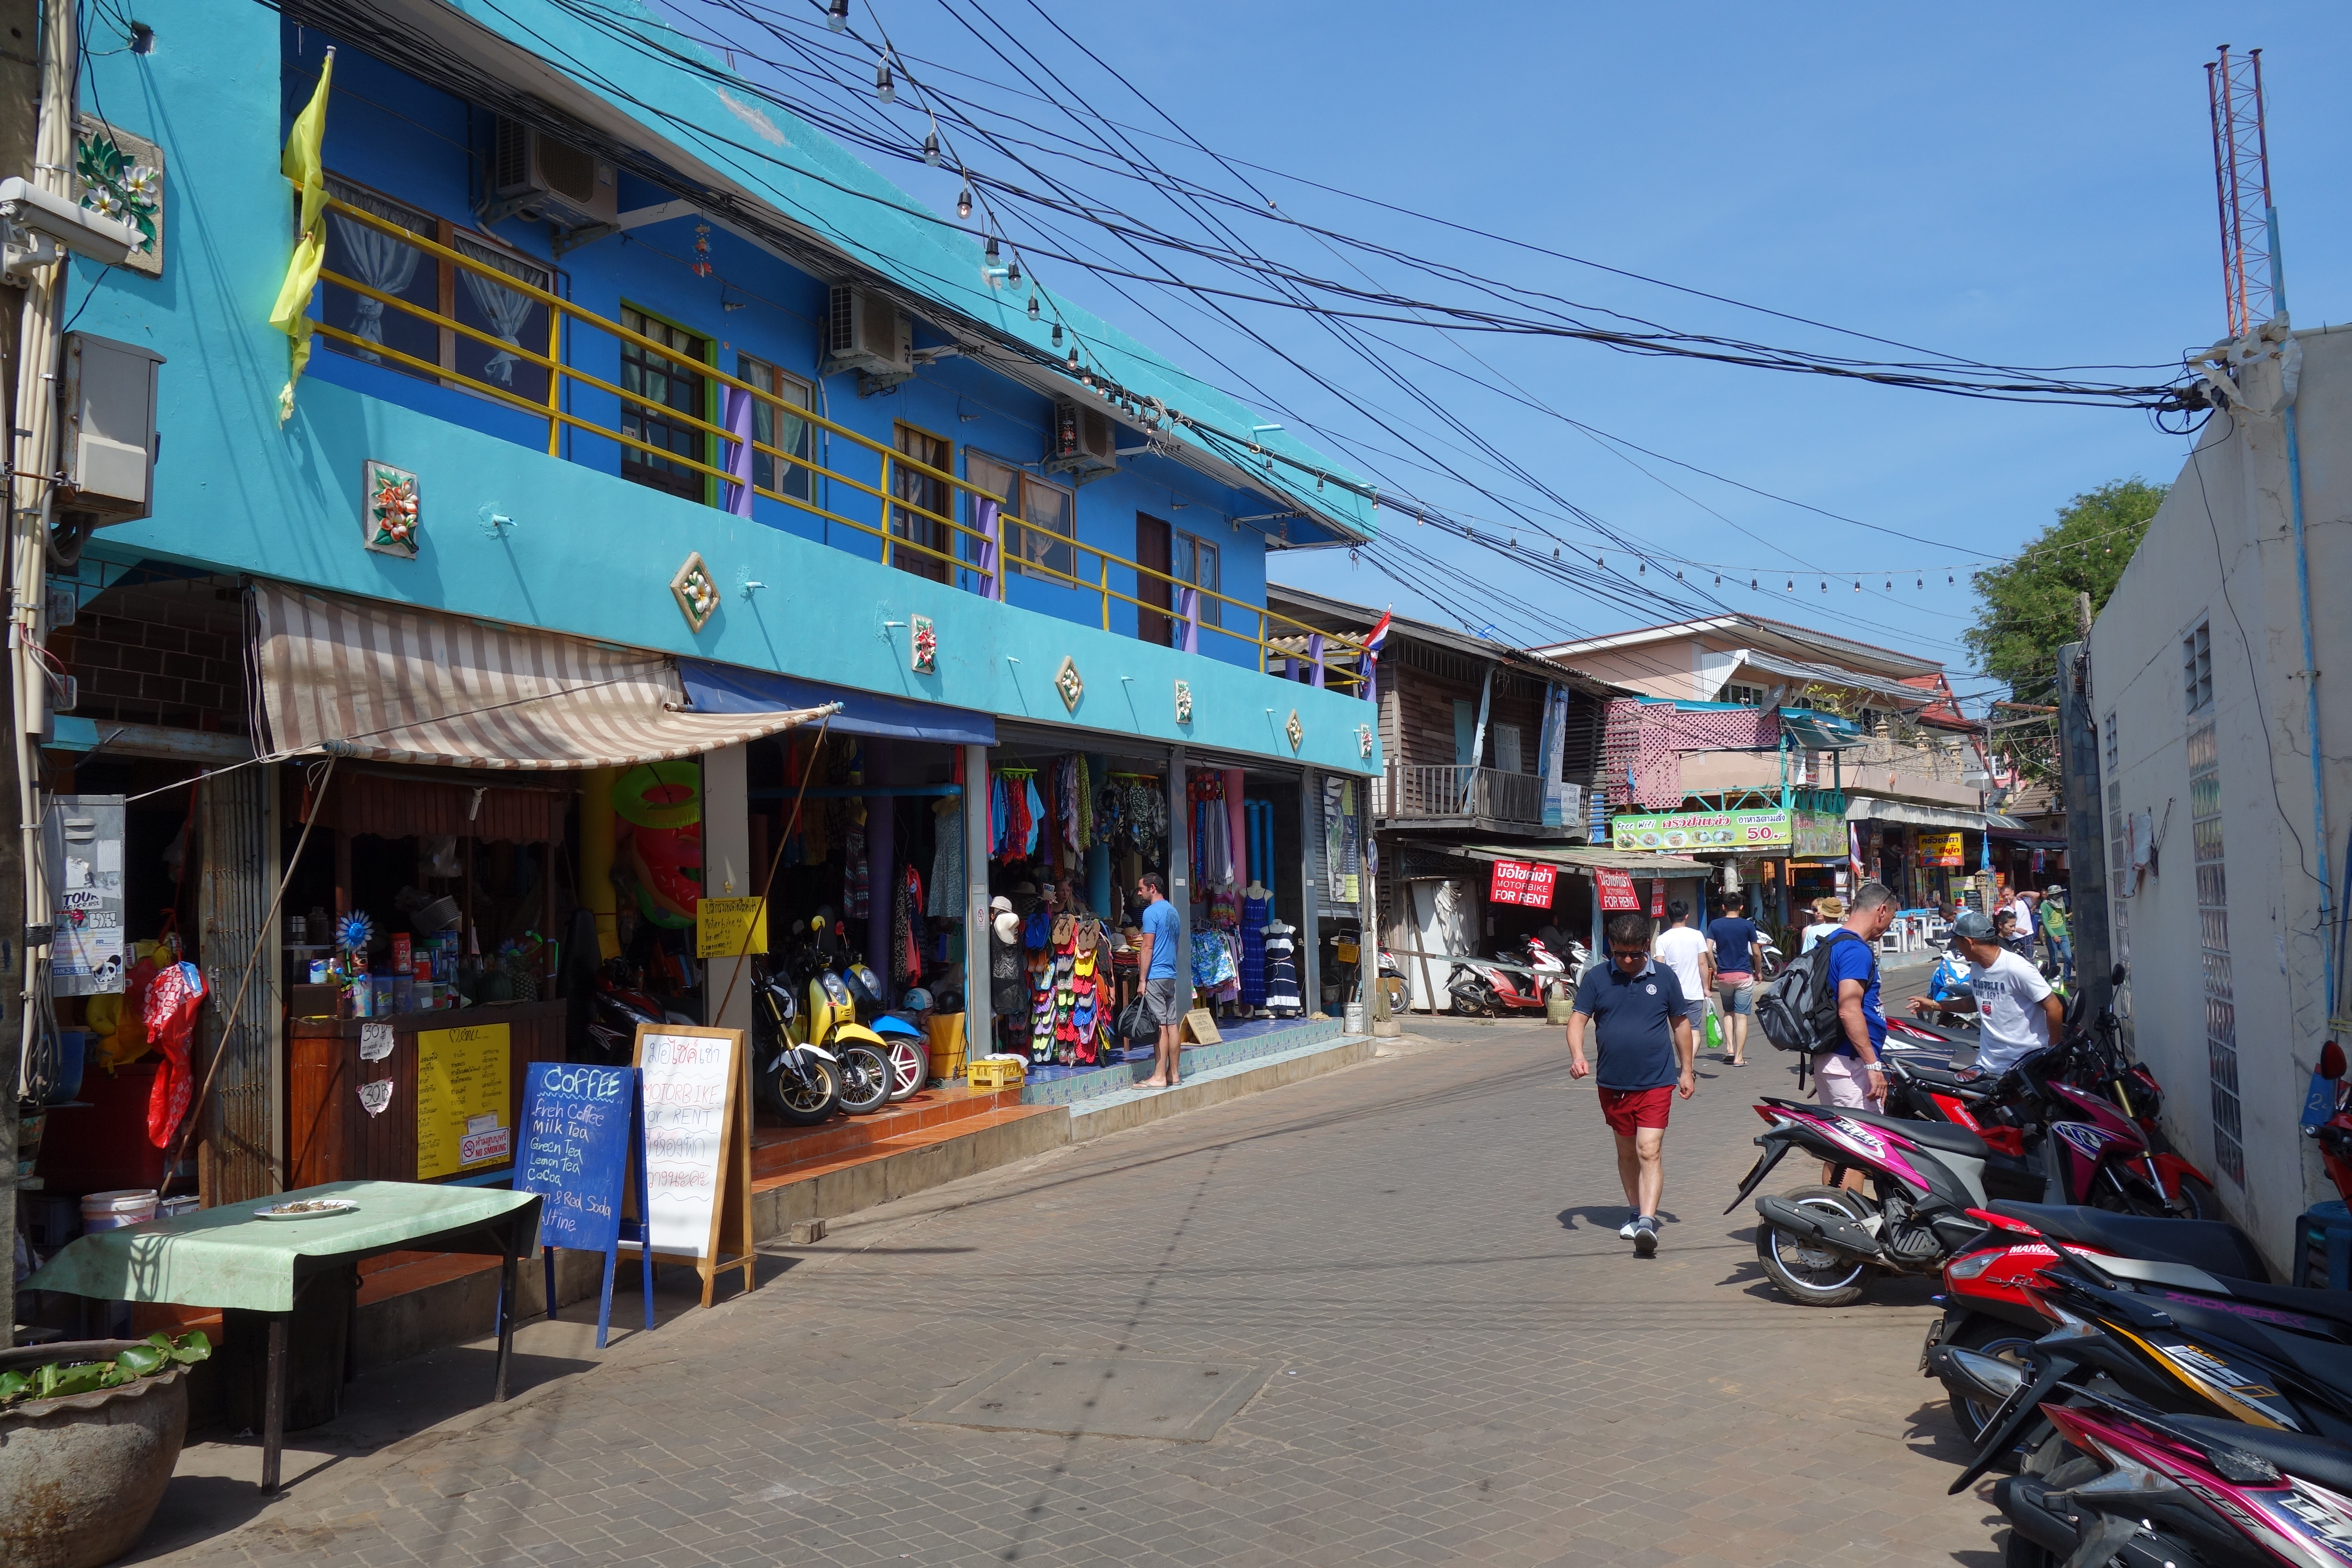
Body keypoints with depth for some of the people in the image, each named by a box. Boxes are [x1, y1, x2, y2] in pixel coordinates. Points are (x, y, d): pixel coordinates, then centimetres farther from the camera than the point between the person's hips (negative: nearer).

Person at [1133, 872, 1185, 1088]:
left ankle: (1159, 1077, -10)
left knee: (1160, 1026, -9)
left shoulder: (1151, 912, -10)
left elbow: (1148, 947, -14)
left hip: (1155, 976, -9)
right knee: (1172, 1024, 8)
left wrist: (1143, 979, -12)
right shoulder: (1173, 911, 17)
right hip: (1171, 975, 9)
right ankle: (1173, 1074, 12)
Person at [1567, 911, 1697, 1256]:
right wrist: (1577, 1056, -22)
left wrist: (1687, 1070, 11)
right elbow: (1578, 1020, -5)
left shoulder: (1664, 978, 1)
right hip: (1612, 1085, 2)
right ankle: (1635, 1211, 32)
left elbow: (1680, 1024, 11)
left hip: (1656, 1083, -2)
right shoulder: (1596, 978, -1)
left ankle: (1647, 1222, -19)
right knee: (1627, 1152, 16)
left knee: (1650, 1151, -12)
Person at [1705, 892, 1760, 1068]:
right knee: (1742, 1017, 0)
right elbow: (1755, 953, 2)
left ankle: (1730, 1047, 7)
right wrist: (1758, 971, 17)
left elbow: (1709, 951, -6)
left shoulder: (1715, 925, 1)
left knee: (1728, 1013, 21)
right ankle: (1739, 1057, -2)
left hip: (1723, 975, 2)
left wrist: (1715, 968, 9)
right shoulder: (1748, 925, -3)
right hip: (1744, 975, -2)